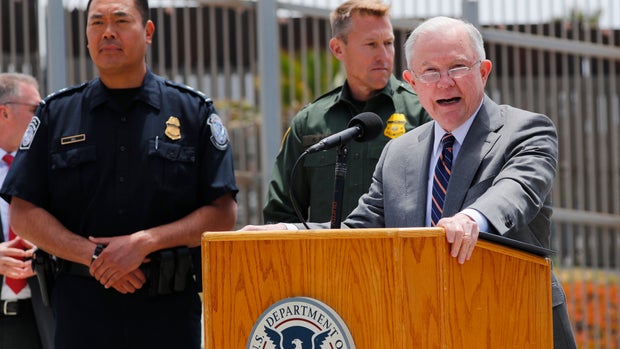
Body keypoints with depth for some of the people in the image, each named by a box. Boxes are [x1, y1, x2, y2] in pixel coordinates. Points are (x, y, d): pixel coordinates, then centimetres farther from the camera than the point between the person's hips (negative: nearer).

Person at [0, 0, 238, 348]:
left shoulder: (195, 111, 6)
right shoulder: (56, 114, 10)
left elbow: (224, 214, 1)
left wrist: (145, 242, -12)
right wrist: (92, 255, -9)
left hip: (170, 309, -1)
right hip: (82, 305, 1)